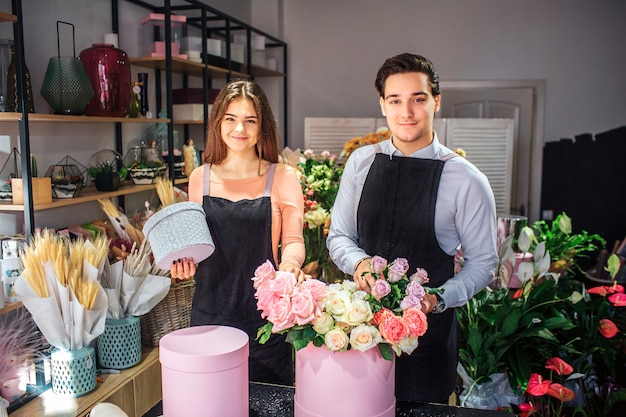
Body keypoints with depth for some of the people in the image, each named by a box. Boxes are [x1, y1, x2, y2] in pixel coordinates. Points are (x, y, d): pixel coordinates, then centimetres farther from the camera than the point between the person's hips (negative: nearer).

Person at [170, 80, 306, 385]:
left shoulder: (282, 177, -2)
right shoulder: (200, 177, 6)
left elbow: (293, 240, -2)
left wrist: (290, 263, -22)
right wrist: (185, 261, -5)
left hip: (264, 315, -2)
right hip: (209, 311, 2)